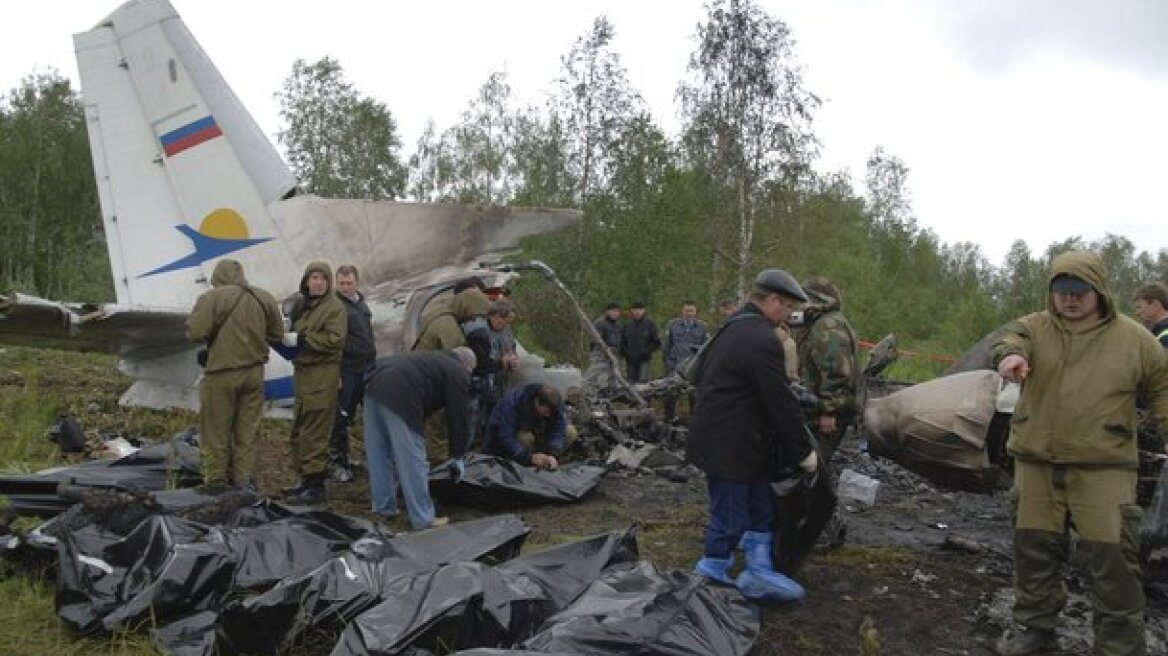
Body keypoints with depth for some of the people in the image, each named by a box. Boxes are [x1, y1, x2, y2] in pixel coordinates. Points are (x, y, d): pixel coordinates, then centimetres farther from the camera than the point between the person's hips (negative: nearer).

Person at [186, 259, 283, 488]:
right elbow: (277, 333, 10)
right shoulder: (264, 298, 3)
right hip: (254, 372, 4)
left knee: (216, 431, 8)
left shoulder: (212, 297, -12)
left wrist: (214, 334, 3)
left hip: (222, 373, -4)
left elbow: (195, 333, -17)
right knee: (247, 430, 13)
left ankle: (217, 481, 14)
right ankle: (245, 480, 17)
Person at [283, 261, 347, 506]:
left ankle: (316, 486, -3)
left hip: (322, 374, -9)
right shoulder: (302, 304, 17)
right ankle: (306, 479, 23)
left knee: (314, 433, -8)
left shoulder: (334, 307, -8)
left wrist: (300, 338, -16)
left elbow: (335, 340, -19)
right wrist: (288, 337, 5)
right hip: (302, 371, 9)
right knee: (298, 431, 13)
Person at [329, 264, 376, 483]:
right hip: (346, 372, -7)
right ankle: (337, 463, 6)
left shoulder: (361, 303, 16)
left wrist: (373, 363, 23)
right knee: (341, 418, -2)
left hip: (365, 370, 7)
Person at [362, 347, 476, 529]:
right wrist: (457, 457, 19)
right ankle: (423, 519, 7)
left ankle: (384, 507, 30)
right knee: (413, 460, -1)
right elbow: (457, 417, 9)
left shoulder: (437, 359, 34)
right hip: (398, 395, -9)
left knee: (378, 453, 18)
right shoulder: (458, 373, 10)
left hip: (375, 382, 9)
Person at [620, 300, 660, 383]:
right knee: (631, 382, 5)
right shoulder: (627, 325, 8)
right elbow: (622, 342, 16)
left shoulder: (649, 324, 0)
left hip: (644, 360, -3)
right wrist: (626, 352, -1)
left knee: (643, 380, -17)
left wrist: (647, 351, -10)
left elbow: (656, 343, 2)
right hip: (630, 360, 3)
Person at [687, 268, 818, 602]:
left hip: (716, 434, 10)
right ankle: (711, 576, 19)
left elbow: (701, 374, 21)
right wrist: (804, 451, -8)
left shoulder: (733, 328, 11)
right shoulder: (762, 340, -22)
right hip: (729, 446, -10)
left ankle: (758, 572, 25)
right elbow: (780, 403, -20)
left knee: (761, 510, 18)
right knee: (730, 518, 4)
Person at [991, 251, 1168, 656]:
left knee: (1111, 559, -3)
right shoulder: (1036, 327, 1)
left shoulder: (1133, 338, 2)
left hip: (1103, 467, -2)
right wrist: (1010, 354, -46)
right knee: (1034, 549, 11)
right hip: (1036, 463, 2)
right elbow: (1012, 336, -21)